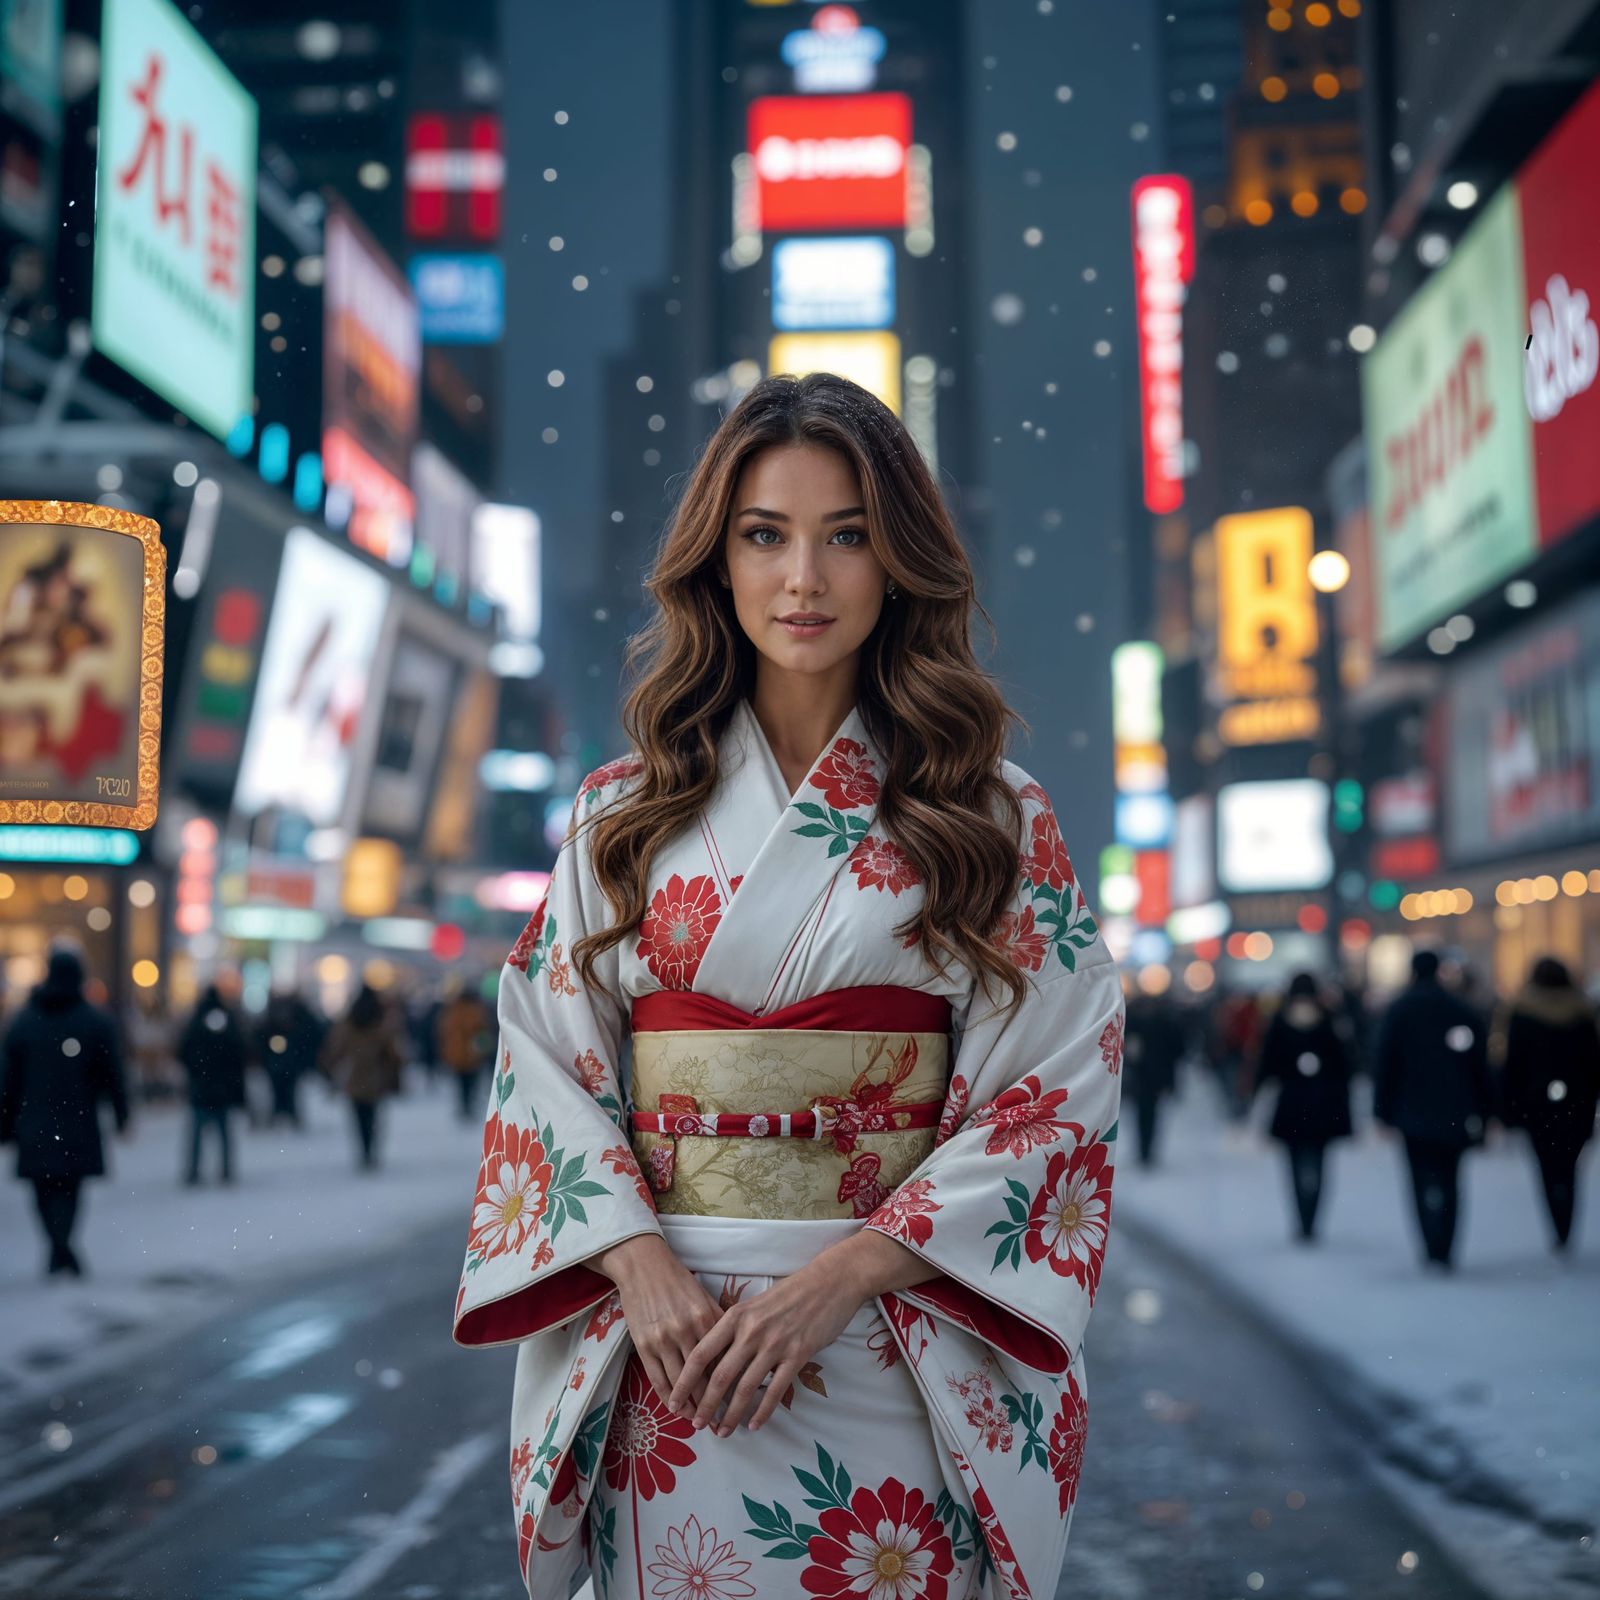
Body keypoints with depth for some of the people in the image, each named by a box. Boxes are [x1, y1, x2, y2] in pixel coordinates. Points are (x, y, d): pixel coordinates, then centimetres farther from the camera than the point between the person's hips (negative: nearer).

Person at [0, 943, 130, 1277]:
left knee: (45, 1189, 6)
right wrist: (121, 1118, 8)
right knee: (68, 1188, 9)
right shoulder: (98, 1022, -1)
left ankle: (61, 1247, -15)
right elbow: (113, 1074, 0)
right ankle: (60, 1252, -3)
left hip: (35, 1126, 0)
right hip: (79, 1125, 0)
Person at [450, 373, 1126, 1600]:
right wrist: (642, 1266, -12)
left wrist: (841, 1278, -14)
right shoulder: (624, 813, 7)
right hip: (669, 1350, 2)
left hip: (904, 1344, -1)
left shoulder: (999, 821, 1)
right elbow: (547, 1063, 4)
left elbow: (1058, 1085, -5)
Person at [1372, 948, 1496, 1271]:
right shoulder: (1463, 1009, 8)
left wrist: (1384, 1111, -1)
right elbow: (1481, 1066, 8)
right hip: (1456, 1113, 3)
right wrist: (1483, 1115, 12)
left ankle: (1434, 1250, -17)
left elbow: (1384, 1064, -4)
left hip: (1414, 1112, -3)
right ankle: (1443, 1252, 8)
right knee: (1449, 1179, 11)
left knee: (1424, 1180, -2)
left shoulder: (1398, 1010, -1)